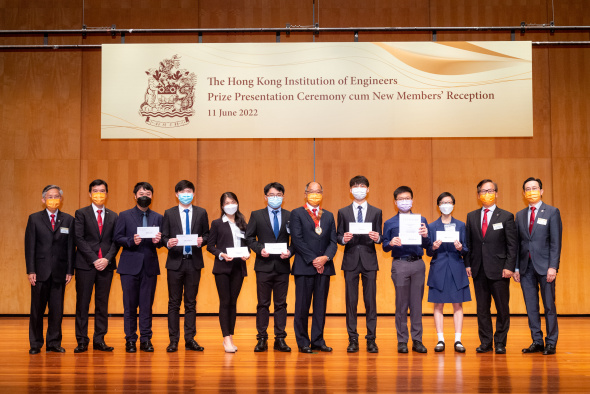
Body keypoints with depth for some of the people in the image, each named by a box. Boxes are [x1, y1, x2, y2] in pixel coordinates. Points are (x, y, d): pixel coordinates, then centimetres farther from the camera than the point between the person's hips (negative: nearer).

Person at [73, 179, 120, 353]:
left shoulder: (113, 216, 13)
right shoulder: (81, 213, 4)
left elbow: (116, 241, 8)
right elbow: (79, 239, -5)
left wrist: (107, 259, -9)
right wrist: (94, 260, -12)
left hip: (106, 264, 3)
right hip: (85, 264, -3)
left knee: (102, 303, 5)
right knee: (82, 303, -1)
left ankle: (99, 340, 11)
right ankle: (82, 341, 5)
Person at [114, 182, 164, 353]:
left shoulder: (157, 217, 14)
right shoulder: (125, 216, 7)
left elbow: (162, 242, 9)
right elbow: (117, 238, -1)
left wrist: (158, 241, -13)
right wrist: (132, 241, -17)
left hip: (150, 266, 2)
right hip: (130, 266, -2)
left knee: (147, 305, 2)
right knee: (130, 305, 1)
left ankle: (146, 340, 8)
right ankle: (130, 340, 8)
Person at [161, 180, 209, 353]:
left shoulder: (201, 213, 7)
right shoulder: (169, 213, 5)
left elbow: (207, 234, 8)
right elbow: (164, 236, 3)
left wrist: (202, 240, -14)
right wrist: (168, 242, -18)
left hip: (194, 262, 1)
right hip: (175, 261, -1)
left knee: (191, 303, 6)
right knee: (174, 303, 3)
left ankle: (190, 339, 11)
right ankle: (173, 340, 8)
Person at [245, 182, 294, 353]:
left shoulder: (290, 216, 7)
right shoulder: (256, 215, 6)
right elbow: (249, 237, 4)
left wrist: (290, 252, -11)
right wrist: (259, 249, -11)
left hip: (282, 266, 1)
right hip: (264, 266, -1)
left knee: (281, 304, 5)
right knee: (263, 303, 4)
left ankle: (280, 339, 11)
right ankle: (262, 339, 9)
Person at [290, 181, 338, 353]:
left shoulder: (328, 216, 16)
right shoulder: (297, 214, 3)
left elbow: (333, 241, 9)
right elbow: (297, 240, -7)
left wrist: (326, 257, -9)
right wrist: (313, 259, -12)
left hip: (324, 266, 4)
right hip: (304, 267, -4)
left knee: (321, 305, 6)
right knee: (302, 306, -1)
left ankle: (318, 341, 13)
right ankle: (303, 342, 6)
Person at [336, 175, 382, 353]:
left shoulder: (376, 212, 11)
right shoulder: (343, 212, 10)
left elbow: (379, 237, 8)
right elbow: (338, 237, 8)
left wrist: (377, 238, -15)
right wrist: (343, 239, -14)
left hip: (369, 260, 0)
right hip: (350, 260, 0)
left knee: (370, 300, -1)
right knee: (351, 301, 1)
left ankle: (371, 340, 5)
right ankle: (353, 340, 7)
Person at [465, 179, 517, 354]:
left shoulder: (506, 217, 2)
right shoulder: (471, 217, 12)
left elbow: (512, 245, -2)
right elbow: (468, 242, 12)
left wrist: (509, 267, -10)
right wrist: (467, 264, 2)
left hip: (499, 270, -3)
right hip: (479, 270, 3)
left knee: (502, 308, 1)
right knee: (482, 308, 7)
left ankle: (500, 343, 10)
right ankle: (485, 342, 15)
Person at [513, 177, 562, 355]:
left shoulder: (552, 212, 0)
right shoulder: (520, 215, 13)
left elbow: (556, 242, -6)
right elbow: (517, 243, 12)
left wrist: (553, 267, -14)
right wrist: (516, 268, 6)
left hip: (544, 267, -4)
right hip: (526, 267, 4)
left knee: (549, 306, 0)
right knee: (531, 306, 6)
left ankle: (551, 343, 8)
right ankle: (537, 342, 14)